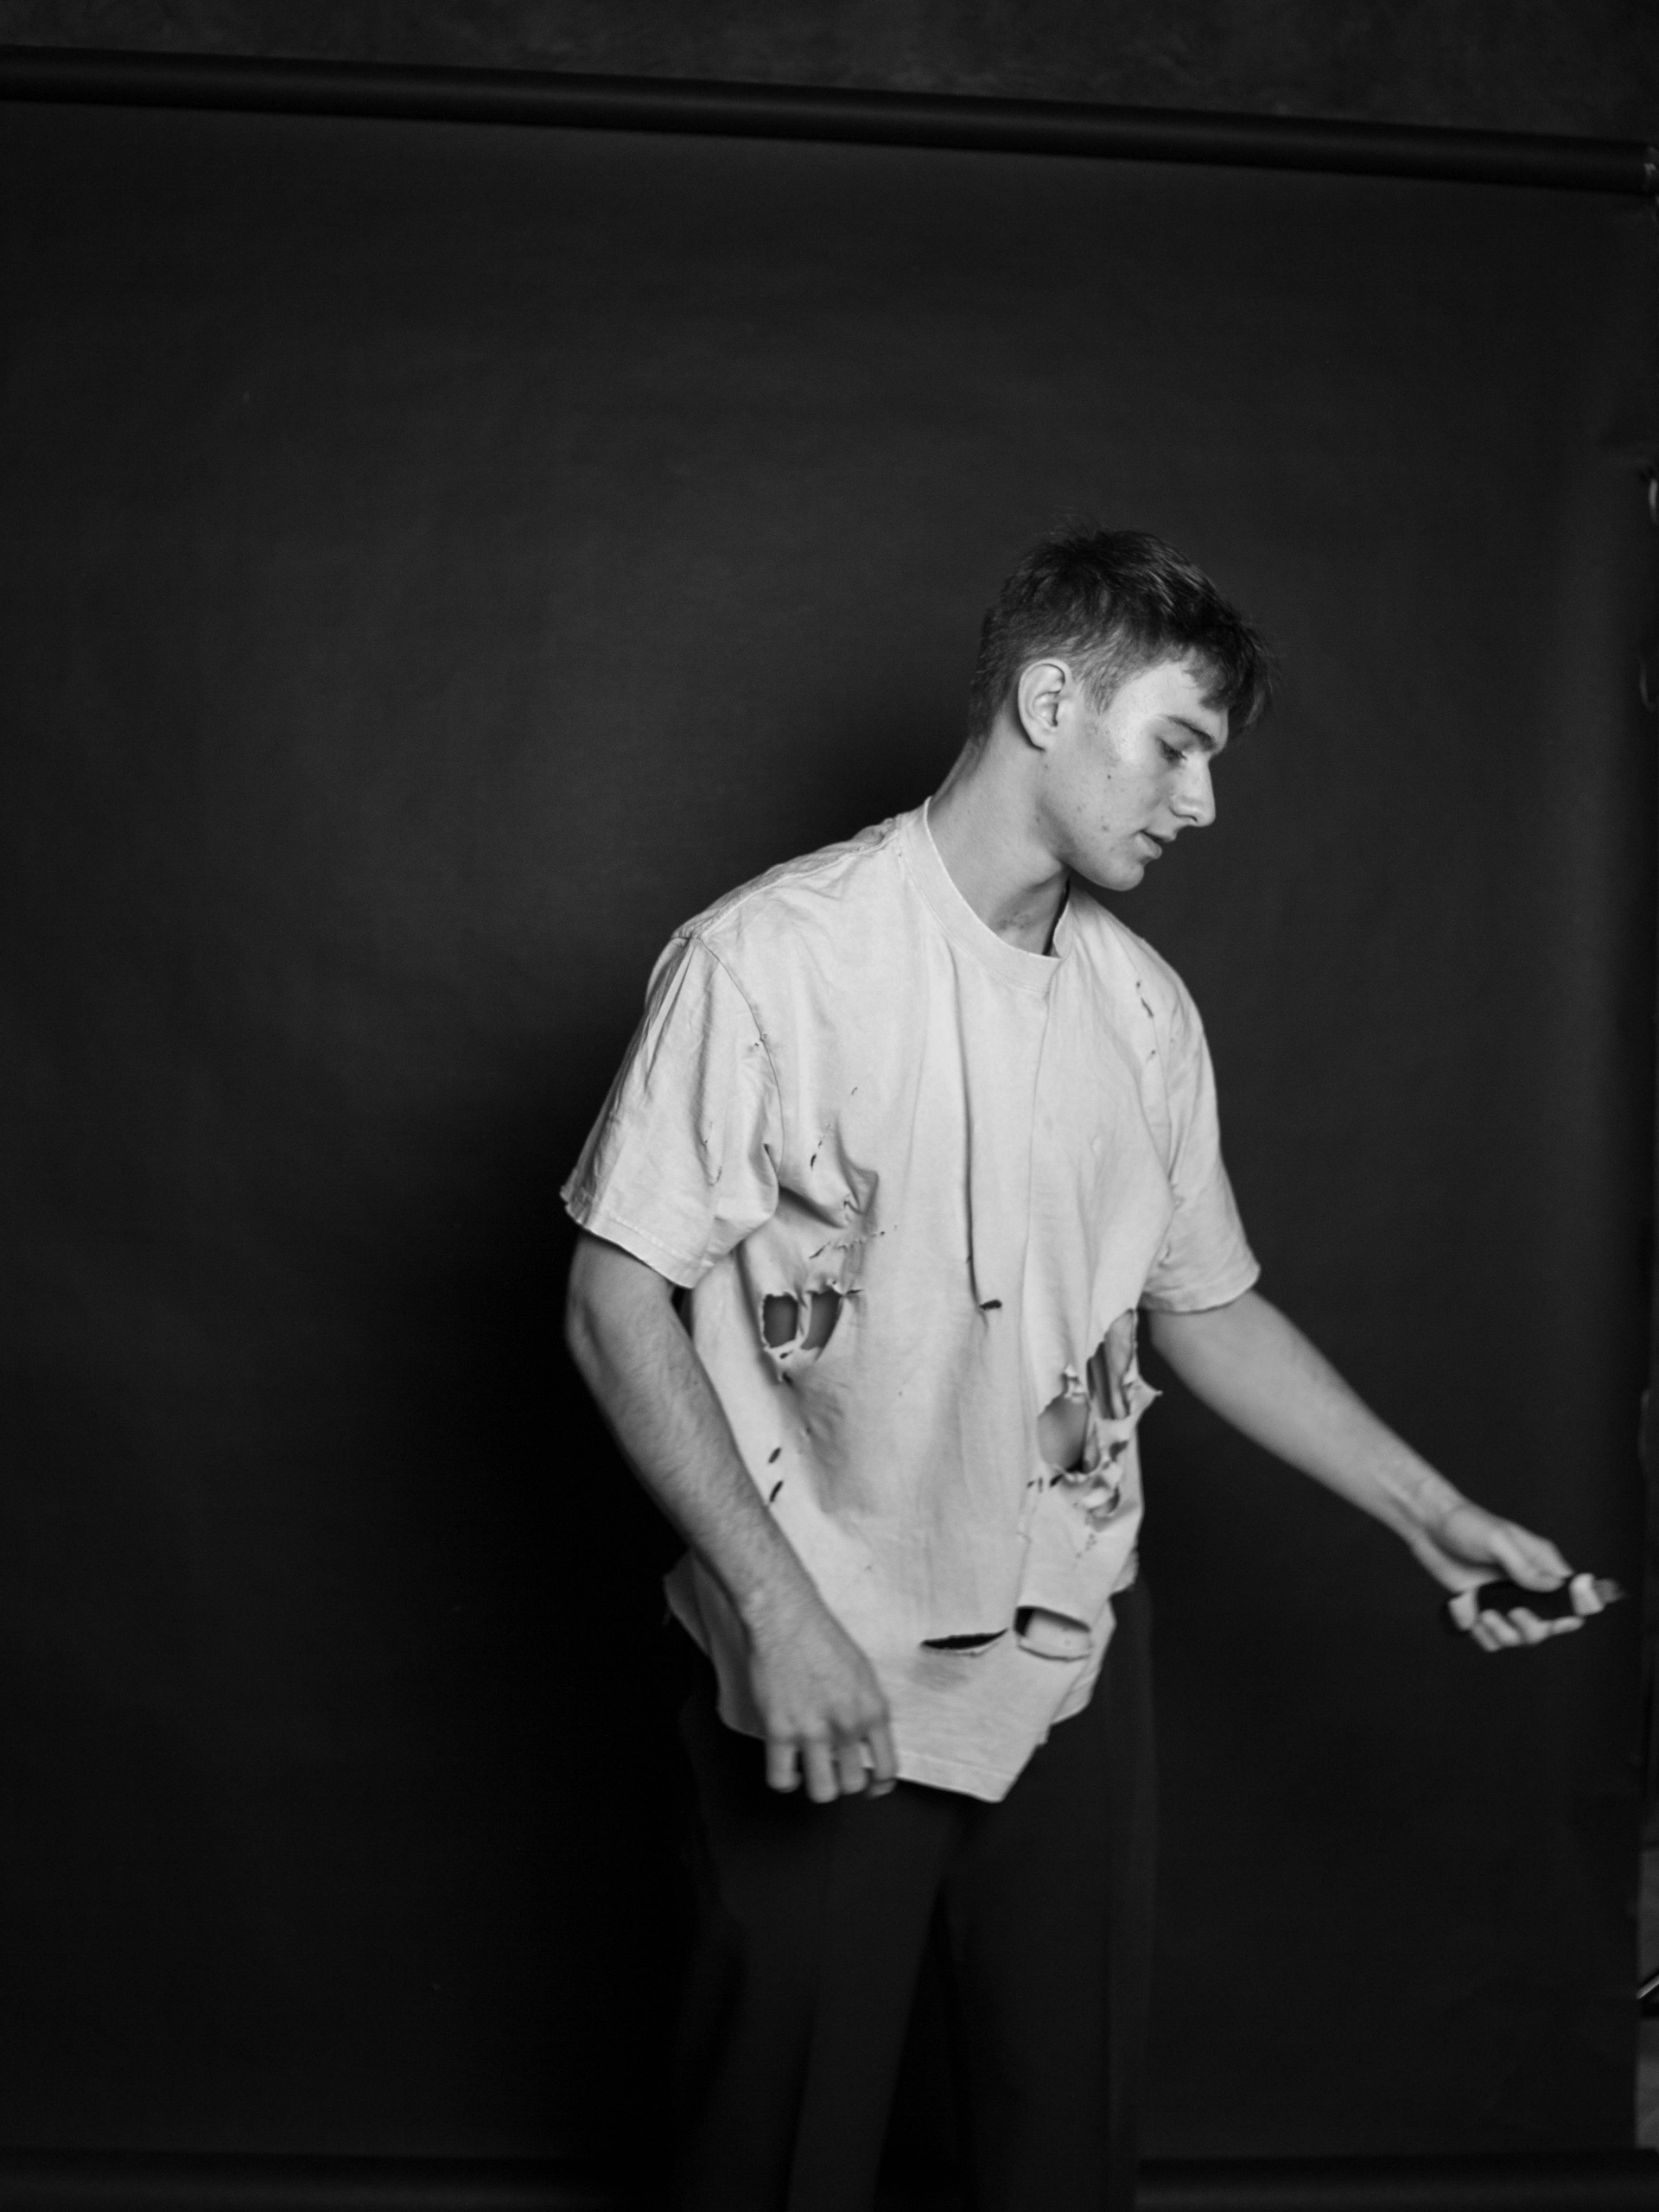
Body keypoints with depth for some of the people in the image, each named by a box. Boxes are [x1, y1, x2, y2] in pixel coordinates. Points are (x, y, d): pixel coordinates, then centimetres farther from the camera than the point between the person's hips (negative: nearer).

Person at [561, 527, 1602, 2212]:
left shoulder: (1146, 1007, 5)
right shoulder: (770, 961, -15)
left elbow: (1203, 1303, 15)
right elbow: (618, 1306, -13)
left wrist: (1430, 1512, 10)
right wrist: (776, 1610, -19)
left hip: (1076, 1661, 6)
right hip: (826, 1688, -5)